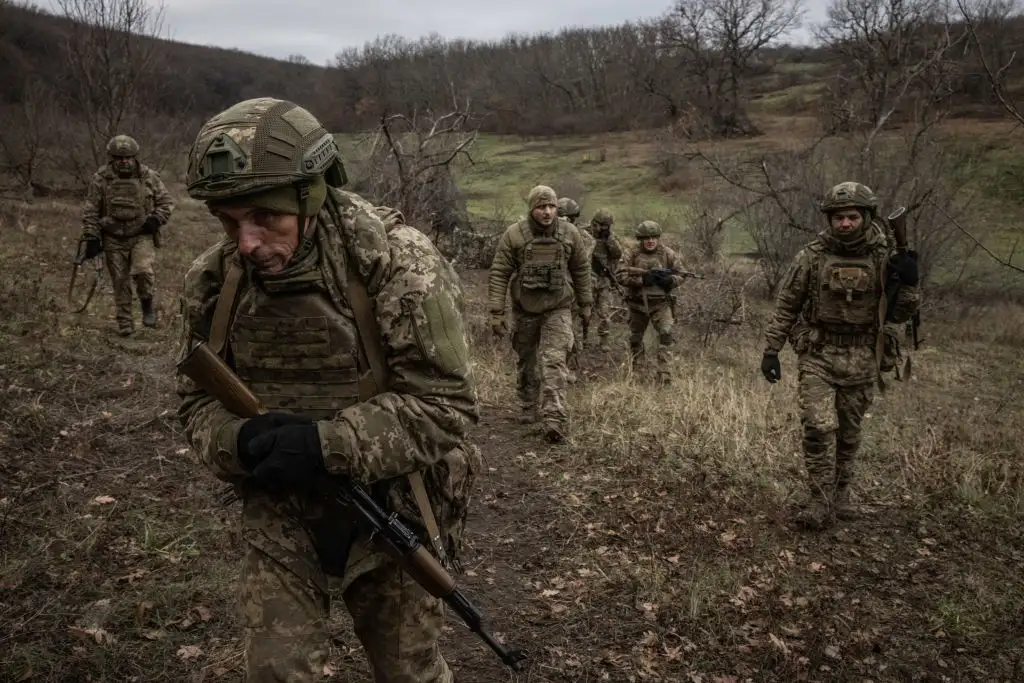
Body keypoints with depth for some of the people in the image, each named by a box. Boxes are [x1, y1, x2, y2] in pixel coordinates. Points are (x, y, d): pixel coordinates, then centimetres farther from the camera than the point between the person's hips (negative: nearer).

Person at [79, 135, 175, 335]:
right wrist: (91, 239, -4)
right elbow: (90, 212, 1)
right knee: (120, 281, 4)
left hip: (142, 236, -1)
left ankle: (148, 304, 5)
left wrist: (156, 219, -10)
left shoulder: (149, 177, -1)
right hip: (114, 240, 1)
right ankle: (124, 322, 17)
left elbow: (167, 202, 8)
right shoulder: (100, 179, -2)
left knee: (143, 270, -23)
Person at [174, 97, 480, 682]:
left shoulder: (399, 263, -22)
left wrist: (329, 445, -31)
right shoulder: (215, 280, -8)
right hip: (279, 512, 3)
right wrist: (241, 441, -21)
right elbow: (198, 400, 3)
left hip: (389, 510, -2)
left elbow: (447, 403, -20)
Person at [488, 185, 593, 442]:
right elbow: (498, 274, -9)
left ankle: (554, 422, -15)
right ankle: (529, 409, 34)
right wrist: (496, 312, -12)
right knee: (526, 362, 14)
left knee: (554, 362, -13)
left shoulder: (570, 233, -4)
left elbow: (581, 270, 8)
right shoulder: (513, 235, -10)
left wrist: (585, 304, 13)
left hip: (558, 309, 0)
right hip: (524, 310, 1)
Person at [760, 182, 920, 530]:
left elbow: (898, 314, 5)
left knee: (848, 432, 11)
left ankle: (839, 494, 28)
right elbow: (786, 305, 2)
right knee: (819, 427, -12)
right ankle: (820, 503, -3)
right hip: (818, 354, -2)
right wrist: (771, 349, -2)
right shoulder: (812, 256, -4)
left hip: (861, 358, 2)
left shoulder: (884, 259, 1)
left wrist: (909, 282, -12)